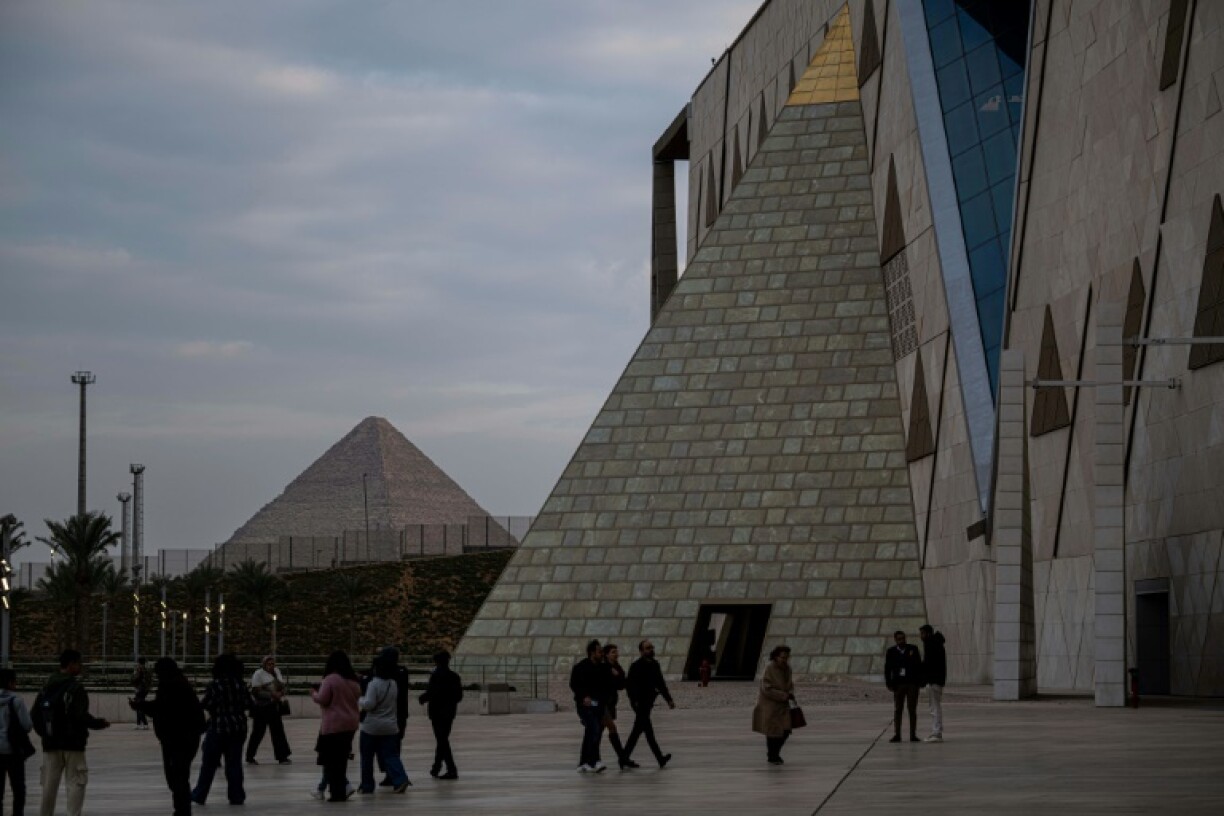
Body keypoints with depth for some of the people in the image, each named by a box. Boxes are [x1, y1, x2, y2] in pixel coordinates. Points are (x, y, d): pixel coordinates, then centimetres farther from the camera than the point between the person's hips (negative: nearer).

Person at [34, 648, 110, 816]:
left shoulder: (47, 688, 8)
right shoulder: (76, 688, -11)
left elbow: (35, 716, 9)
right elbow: (81, 716, -18)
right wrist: (99, 723, -3)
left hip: (50, 745, 6)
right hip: (73, 743, -6)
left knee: (49, 785, 11)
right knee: (76, 783, -1)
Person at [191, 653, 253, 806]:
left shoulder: (215, 685, -12)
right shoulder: (241, 685, 0)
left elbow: (206, 705, -14)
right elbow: (248, 704, 1)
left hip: (218, 728, -4)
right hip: (238, 728, 4)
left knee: (209, 763, 6)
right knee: (234, 762, 9)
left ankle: (200, 795, 12)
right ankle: (237, 796, 7)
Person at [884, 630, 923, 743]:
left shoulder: (913, 649, 3)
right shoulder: (891, 652, 4)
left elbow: (919, 665, 3)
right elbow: (887, 669, 4)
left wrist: (919, 681, -5)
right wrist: (889, 683, -4)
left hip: (912, 683, 0)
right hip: (898, 684, 0)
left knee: (912, 710, 0)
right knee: (897, 710, 1)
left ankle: (913, 735, 3)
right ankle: (897, 735, 3)